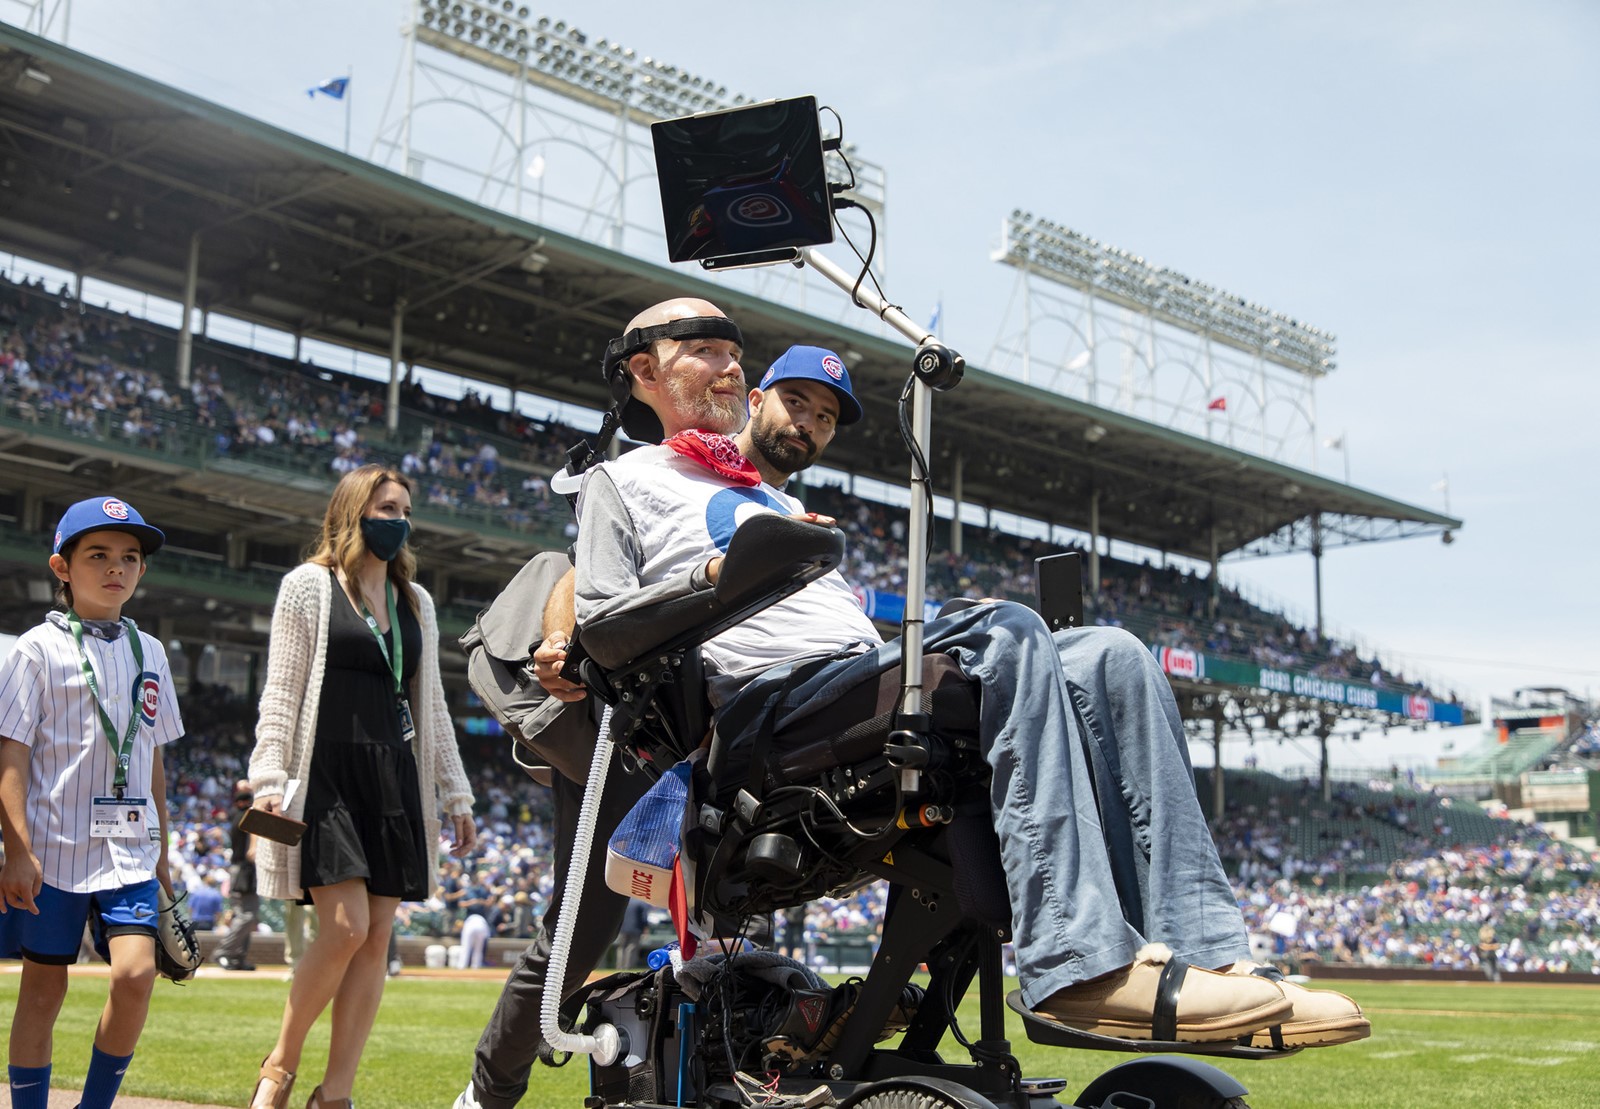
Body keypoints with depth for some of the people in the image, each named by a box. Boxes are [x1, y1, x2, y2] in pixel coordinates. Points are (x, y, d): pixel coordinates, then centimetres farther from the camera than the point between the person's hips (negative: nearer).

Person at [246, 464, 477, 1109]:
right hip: (327, 772, -5)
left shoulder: (415, 601, 17)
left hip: (395, 778, 5)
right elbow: (281, 695, -2)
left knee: (378, 937, -1)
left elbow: (431, 706, 20)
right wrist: (270, 781, -13)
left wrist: (455, 793, 16)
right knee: (346, 925, -16)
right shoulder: (310, 585, 3)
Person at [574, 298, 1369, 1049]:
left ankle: (1200, 952, -25)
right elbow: (601, 621, -1)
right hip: (774, 689, -8)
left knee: (1111, 659, -11)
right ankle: (1082, 968, -40)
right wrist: (721, 576, -16)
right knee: (1008, 633, -31)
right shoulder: (622, 482, 16)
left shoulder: (779, 503, 39)